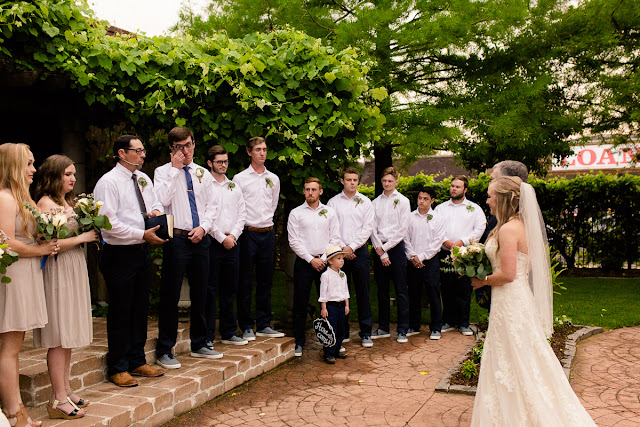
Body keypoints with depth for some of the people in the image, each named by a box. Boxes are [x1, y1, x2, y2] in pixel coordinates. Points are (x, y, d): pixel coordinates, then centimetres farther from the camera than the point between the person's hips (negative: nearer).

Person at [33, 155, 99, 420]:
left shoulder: (68, 203, 16)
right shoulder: (45, 203, -11)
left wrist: (91, 233, 3)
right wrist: (82, 237, -13)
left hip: (75, 271, 9)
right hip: (57, 272, -9)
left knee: (67, 336, 12)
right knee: (59, 338, -5)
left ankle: (66, 391, 19)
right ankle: (59, 400, 1)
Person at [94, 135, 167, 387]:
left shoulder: (143, 179, 11)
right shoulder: (108, 182, -12)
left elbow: (156, 203, 24)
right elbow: (109, 223, -19)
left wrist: (156, 211, 0)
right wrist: (143, 235, -21)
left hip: (142, 252, 8)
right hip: (120, 255, -8)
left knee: (140, 310, 15)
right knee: (120, 312, 1)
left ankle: (137, 362, 28)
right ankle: (117, 369, 14)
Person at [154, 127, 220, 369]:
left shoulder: (203, 174, 13)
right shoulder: (163, 171, 0)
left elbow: (211, 206, 13)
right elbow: (161, 199, -18)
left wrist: (203, 227, -4)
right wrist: (175, 169, -13)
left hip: (201, 238, 5)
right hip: (177, 238, -5)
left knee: (200, 294, 13)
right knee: (170, 296, -2)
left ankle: (199, 344, 26)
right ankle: (165, 350, 8)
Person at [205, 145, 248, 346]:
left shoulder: (234, 187, 15)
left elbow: (242, 214, 12)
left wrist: (233, 235, -3)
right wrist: (222, 238, -11)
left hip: (232, 243, 5)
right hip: (212, 242, -5)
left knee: (230, 289, 11)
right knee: (210, 290, -3)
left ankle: (228, 333, 20)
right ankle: (207, 336, 4)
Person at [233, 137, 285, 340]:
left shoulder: (273, 179, 11)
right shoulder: (240, 178, -2)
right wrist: (244, 226, 0)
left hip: (268, 233, 4)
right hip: (248, 232, -4)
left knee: (266, 280, 9)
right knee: (245, 282, -1)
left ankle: (264, 325, 17)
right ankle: (247, 327, 6)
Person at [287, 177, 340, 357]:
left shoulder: (330, 212, 10)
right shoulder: (296, 213, 4)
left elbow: (335, 239, 6)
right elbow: (294, 242, -2)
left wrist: (323, 259, -5)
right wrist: (311, 260, -8)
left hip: (325, 260, 1)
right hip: (303, 262, -1)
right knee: (300, 303, 1)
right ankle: (299, 342, 10)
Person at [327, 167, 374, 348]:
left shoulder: (365, 202, 7)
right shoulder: (333, 202, 7)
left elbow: (367, 228, 0)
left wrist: (352, 247, -8)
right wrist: (342, 248, -7)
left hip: (359, 251, 0)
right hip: (339, 251, 0)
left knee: (363, 292, 0)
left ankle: (366, 333, 6)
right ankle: (342, 332, 12)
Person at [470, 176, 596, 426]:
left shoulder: (507, 229, -20)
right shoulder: (521, 225, 9)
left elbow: (507, 274, -24)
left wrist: (483, 281, -8)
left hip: (509, 302, -10)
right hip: (520, 296, 10)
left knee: (513, 364, 2)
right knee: (523, 364, 18)